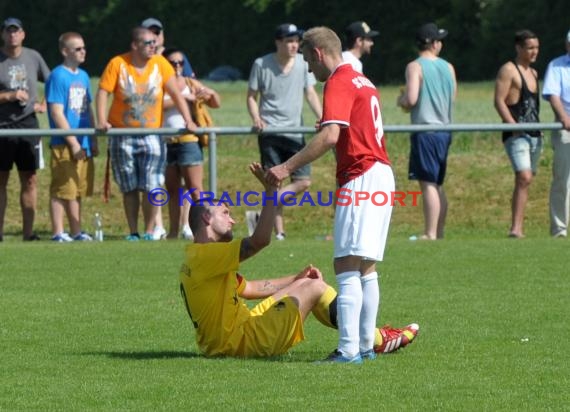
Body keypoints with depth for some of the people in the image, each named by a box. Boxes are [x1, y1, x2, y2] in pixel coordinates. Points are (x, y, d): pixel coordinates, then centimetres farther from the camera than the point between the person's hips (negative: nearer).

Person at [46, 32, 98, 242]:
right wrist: (73, 143, -15)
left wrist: (93, 141, 15)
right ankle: (58, 232, 0)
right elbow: (57, 113, -14)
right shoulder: (58, 77, -10)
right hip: (64, 145, -8)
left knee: (78, 190, 11)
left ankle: (76, 231, 17)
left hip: (83, 145, 8)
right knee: (61, 190, -4)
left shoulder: (83, 76, 14)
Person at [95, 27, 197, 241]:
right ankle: (133, 233, 12)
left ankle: (149, 231, 3)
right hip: (122, 137, -1)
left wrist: (188, 120, -12)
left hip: (151, 136, 1)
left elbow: (175, 93, -1)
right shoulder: (117, 64, -5)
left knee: (151, 187, -7)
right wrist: (102, 121, -24)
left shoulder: (160, 64, 0)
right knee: (129, 188, 5)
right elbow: (103, 92, -10)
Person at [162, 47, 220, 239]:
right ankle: (174, 231, 14)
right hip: (165, 142, 1)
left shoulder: (191, 84, 8)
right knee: (172, 189, 8)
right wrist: (183, 98, -17)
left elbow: (216, 104, 10)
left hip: (188, 140, -1)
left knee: (195, 189, -7)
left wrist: (211, 93, -12)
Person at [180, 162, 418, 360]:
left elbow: (250, 288, 23)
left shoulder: (200, 258, 19)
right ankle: (378, 341, 9)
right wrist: (271, 190, -18)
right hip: (238, 341, -11)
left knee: (306, 284, 17)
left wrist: (297, 279, 17)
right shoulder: (203, 256, -15)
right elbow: (260, 241, -24)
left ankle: (370, 334, 19)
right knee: (315, 288, -3)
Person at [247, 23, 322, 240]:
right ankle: (278, 232, 1)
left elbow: (310, 93, 9)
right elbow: (252, 96, 4)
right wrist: (256, 118, -13)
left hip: (295, 131, 3)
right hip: (270, 131, -3)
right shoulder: (261, 65, -3)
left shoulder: (302, 63, 4)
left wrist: (322, 118, -5)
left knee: (303, 182, -9)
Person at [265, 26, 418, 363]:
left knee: (347, 267, -14)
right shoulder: (362, 82, 20)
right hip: (382, 174, 10)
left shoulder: (339, 83, -10)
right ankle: (365, 344, 15)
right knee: (366, 269, 13)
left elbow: (330, 136, -23)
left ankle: (349, 350, -20)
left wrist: (288, 167, -25)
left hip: (360, 177, -10)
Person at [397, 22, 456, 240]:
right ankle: (439, 232, 17)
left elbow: (411, 99, -17)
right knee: (438, 185, 14)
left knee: (428, 184, -7)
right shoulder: (448, 68, 10)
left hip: (425, 129, -6)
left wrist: (401, 100, 3)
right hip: (444, 130, 6)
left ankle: (430, 234, -10)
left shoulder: (415, 67, -9)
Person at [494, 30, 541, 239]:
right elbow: (499, 101, -13)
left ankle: (517, 229, 12)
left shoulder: (533, 73, 20)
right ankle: (516, 229, -26)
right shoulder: (508, 70, -5)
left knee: (525, 181, 8)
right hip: (515, 134, -8)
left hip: (534, 135, 8)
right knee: (524, 177, -21)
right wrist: (514, 126, -22)